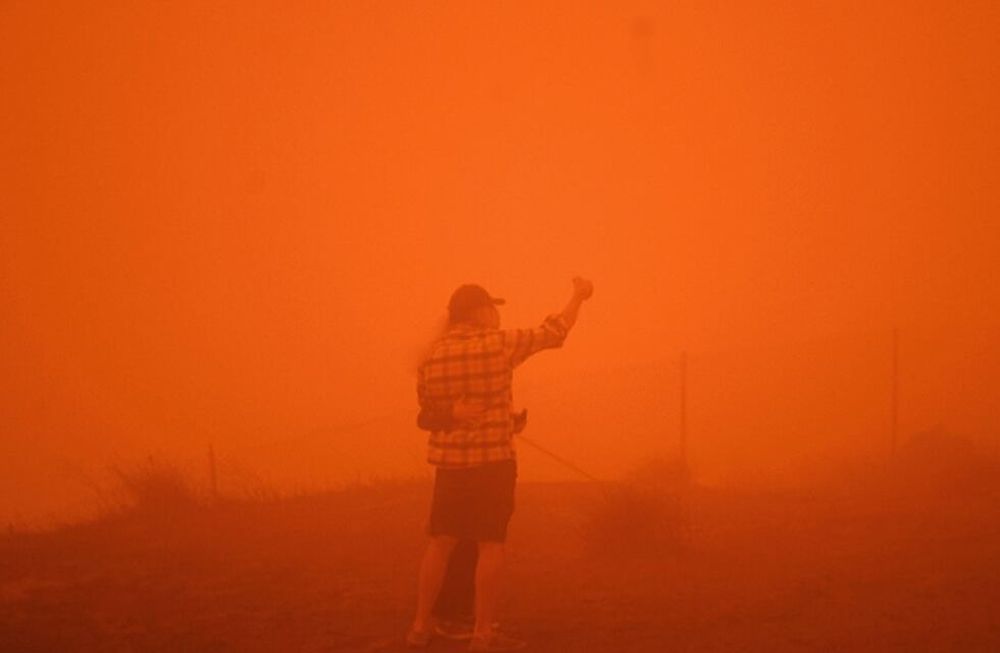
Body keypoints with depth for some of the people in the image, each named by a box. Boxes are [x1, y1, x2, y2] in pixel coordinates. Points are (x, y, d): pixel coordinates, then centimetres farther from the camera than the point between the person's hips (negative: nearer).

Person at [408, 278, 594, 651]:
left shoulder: (432, 356, 2)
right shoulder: (499, 344, -10)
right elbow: (553, 333, 0)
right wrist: (578, 297, 15)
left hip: (449, 461, 4)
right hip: (493, 459, -4)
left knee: (441, 543, 11)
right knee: (490, 545, 1)